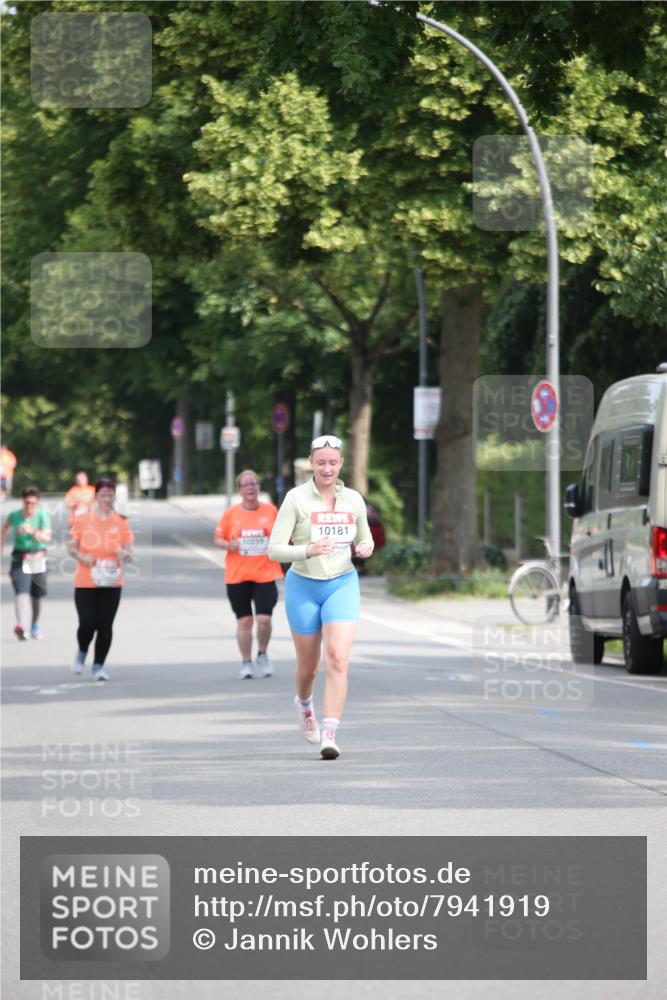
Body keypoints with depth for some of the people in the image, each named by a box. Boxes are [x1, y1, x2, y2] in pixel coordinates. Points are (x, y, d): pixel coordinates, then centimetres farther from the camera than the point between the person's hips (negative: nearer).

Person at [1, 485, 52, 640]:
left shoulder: (42, 515, -8)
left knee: (37, 595, 14)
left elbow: (47, 537, -21)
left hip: (38, 559, 1)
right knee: (21, 591, -21)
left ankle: (34, 625, 40)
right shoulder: (14, 516, -2)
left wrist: (33, 531, -36)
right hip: (20, 560, -1)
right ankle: (21, 626, -40)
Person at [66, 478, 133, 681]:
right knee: (87, 624, -7)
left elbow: (129, 553, 5)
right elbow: (71, 546, 6)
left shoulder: (121, 522, 2)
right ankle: (82, 652, 25)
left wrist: (125, 554, -18)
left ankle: (99, 665, 13)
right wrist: (80, 556, -14)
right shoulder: (83, 520, -1)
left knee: (105, 625, -1)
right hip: (85, 582, -1)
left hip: (111, 582, 1)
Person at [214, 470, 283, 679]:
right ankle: (246, 663, 15)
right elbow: (218, 538, 7)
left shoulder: (270, 511, 3)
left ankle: (262, 654, 16)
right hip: (237, 576, 0)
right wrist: (228, 545, -13)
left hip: (265, 574, 0)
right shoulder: (230, 513, 1)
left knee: (264, 619, -10)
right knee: (244, 621, 2)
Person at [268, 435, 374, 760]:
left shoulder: (353, 499, 2)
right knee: (309, 664, 11)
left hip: (342, 585, 1)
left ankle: (329, 735, -19)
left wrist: (365, 548, -8)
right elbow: (274, 549, -11)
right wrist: (308, 551, -29)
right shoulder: (296, 498, -8)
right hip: (303, 587, -1)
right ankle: (304, 704, 46)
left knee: (337, 659, -18)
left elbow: (365, 540, 16)